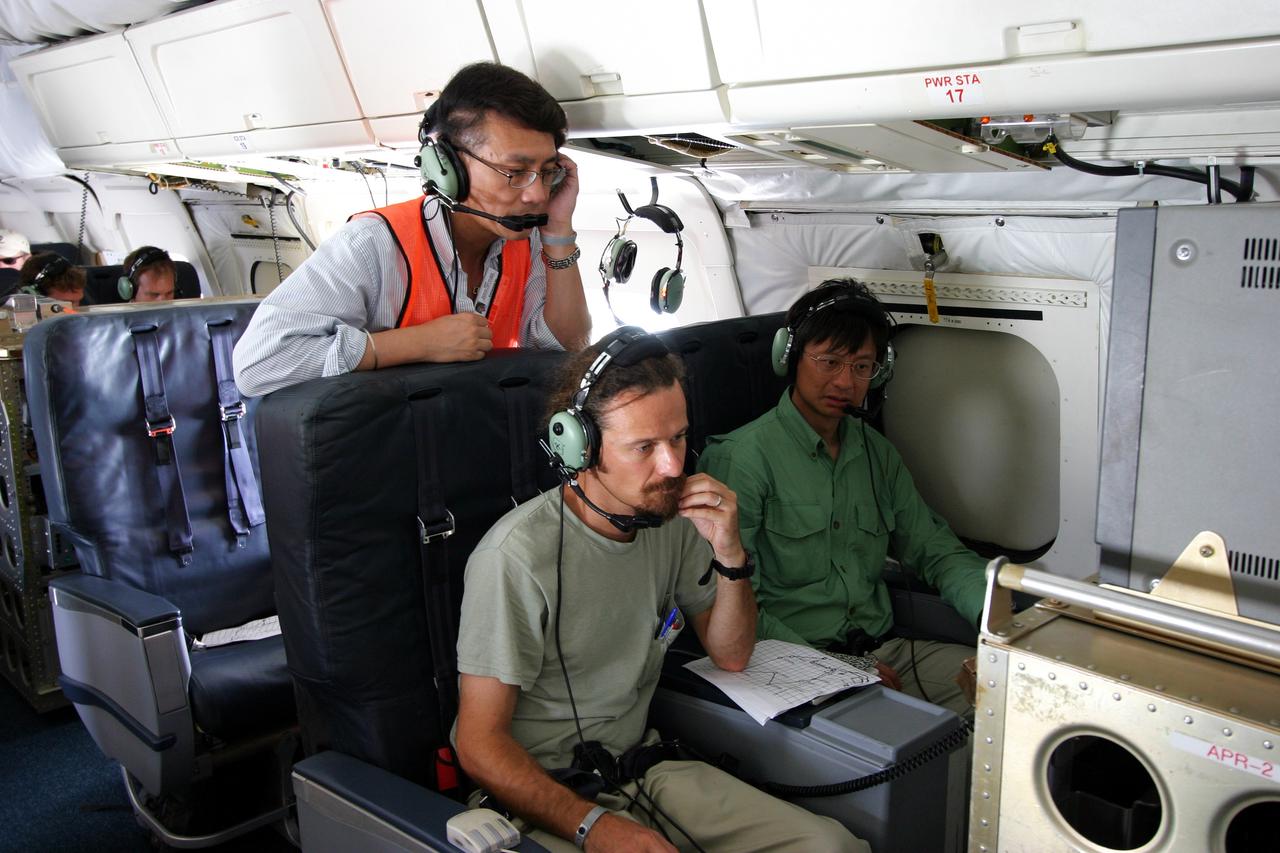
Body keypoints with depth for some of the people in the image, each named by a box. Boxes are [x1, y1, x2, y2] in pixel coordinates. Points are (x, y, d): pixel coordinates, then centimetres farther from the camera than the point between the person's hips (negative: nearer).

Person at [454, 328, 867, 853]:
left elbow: (731, 656, 10)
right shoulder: (519, 555, -21)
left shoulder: (672, 518, 0)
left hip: (641, 765, 6)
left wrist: (730, 554, -7)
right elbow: (480, 743, -16)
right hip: (539, 793, -6)